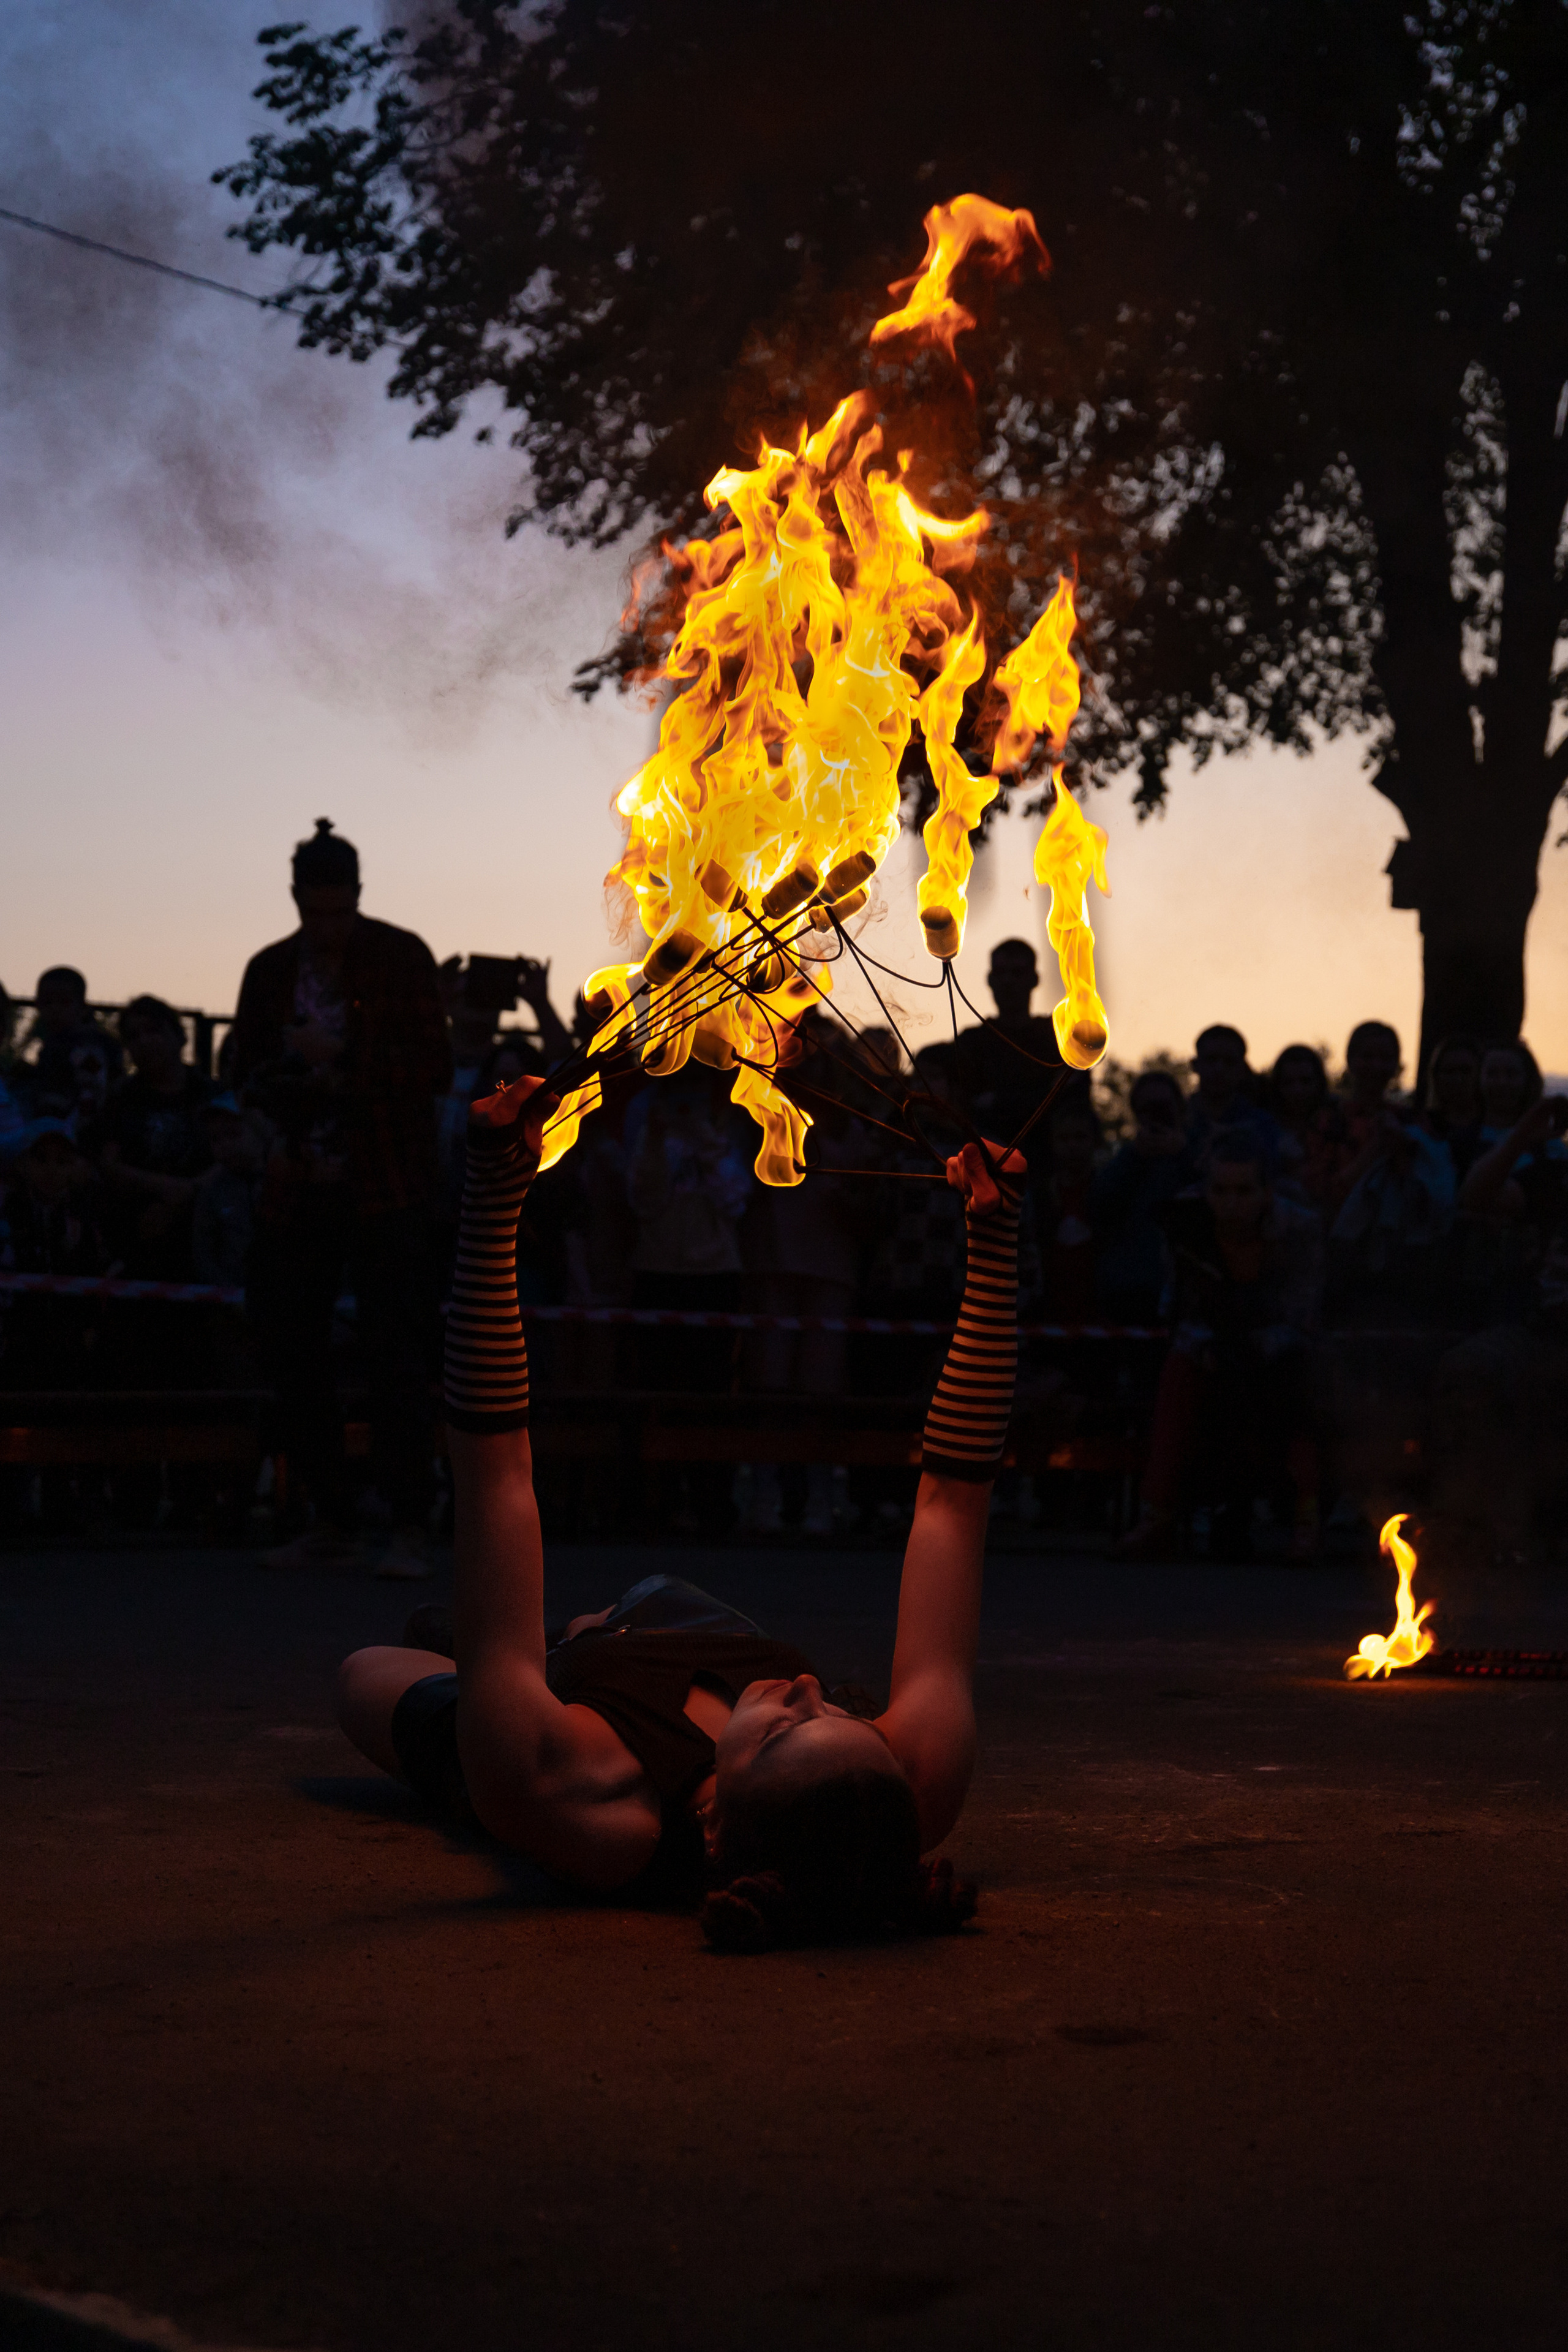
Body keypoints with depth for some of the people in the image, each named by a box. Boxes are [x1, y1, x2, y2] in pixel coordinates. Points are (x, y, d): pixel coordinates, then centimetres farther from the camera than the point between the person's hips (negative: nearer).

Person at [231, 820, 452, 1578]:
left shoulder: (401, 958, -1)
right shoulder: (270, 970, 11)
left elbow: (435, 1067, -7)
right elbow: (247, 1069, 20)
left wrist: (340, 1061, -15)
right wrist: (278, 1089, -3)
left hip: (386, 1193, -5)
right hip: (300, 1194, 5)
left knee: (395, 1350, -10)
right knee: (290, 1351, 5)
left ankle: (409, 1529, -7)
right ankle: (330, 1525, 15)